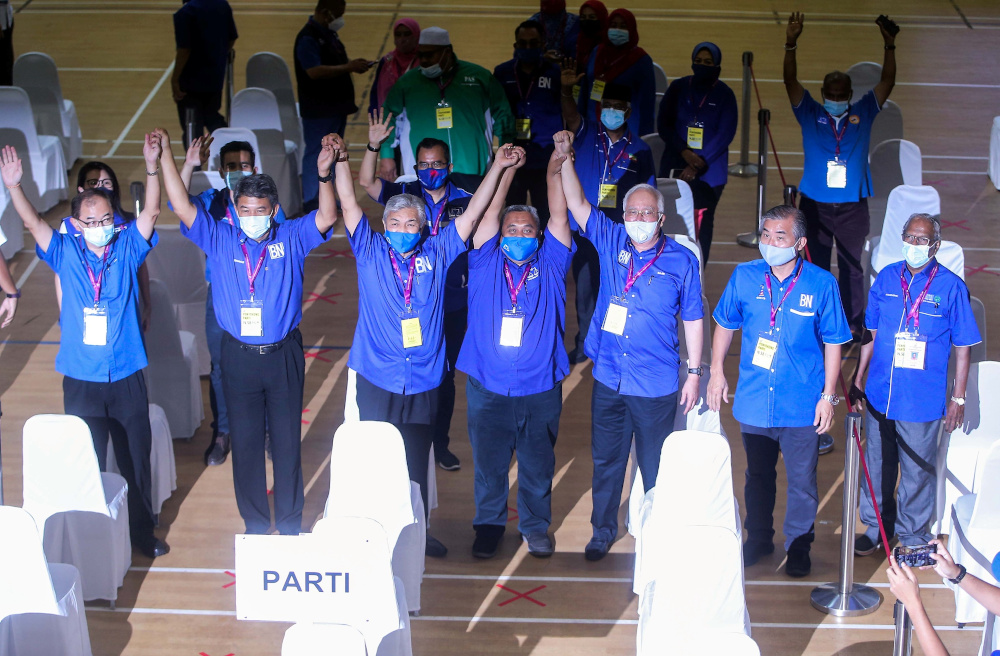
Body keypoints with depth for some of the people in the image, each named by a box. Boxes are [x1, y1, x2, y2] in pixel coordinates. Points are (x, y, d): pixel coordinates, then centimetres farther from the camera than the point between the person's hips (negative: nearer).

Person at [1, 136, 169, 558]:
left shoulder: (127, 249, 0)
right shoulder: (65, 253, 1)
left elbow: (151, 213, -12)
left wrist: (152, 167, -27)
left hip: (126, 379, 0)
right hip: (81, 379, 0)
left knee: (135, 460, 11)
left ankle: (142, 531, 26)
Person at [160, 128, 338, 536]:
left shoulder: (291, 239, -1)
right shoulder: (220, 240, 1)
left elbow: (327, 217, -16)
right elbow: (183, 208, -7)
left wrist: (324, 175, -33)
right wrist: (165, 157, -16)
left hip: (283, 355, -1)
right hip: (238, 356, 1)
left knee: (287, 441, 8)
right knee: (245, 443, 8)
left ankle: (290, 525, 20)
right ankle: (255, 525, 19)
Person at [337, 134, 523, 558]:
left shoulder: (437, 253, 7)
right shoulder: (370, 252, 4)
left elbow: (472, 214, 7)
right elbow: (349, 205, -3)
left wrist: (497, 168, 3)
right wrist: (341, 160, -14)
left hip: (424, 382, 1)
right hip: (377, 379, -1)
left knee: (416, 462, 9)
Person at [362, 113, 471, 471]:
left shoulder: (465, 201, -1)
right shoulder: (405, 195, -2)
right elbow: (367, 182, -10)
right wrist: (373, 146, -28)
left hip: (452, 306, 0)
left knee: (445, 376, 11)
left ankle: (440, 444, 25)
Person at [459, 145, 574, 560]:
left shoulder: (549, 266, 6)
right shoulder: (486, 263, 5)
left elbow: (560, 217, 0)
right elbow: (491, 212, 0)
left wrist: (555, 171, -6)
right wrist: (508, 169, -3)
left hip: (539, 389, 0)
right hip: (488, 388, 0)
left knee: (538, 464, 9)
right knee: (488, 464, 8)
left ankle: (536, 526, 25)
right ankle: (488, 527, 23)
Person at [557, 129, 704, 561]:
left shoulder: (681, 260, -3)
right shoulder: (611, 241, 3)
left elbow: (692, 318, 2)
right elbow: (576, 203, -3)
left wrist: (695, 372, 0)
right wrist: (564, 158, -16)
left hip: (656, 384, -3)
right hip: (608, 378, 3)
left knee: (655, 466, 7)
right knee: (606, 460, 14)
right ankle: (603, 532, 29)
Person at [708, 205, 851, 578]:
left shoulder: (821, 284, -11)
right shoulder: (744, 277, -5)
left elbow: (833, 343, -4)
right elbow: (725, 325, 10)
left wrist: (828, 396, -5)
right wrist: (716, 372, 8)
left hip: (801, 405, -2)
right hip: (754, 402, 3)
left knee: (802, 480, 7)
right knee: (758, 475, 19)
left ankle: (798, 545, 26)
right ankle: (759, 539, 37)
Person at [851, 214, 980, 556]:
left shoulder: (951, 287, -8)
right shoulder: (887, 278, 2)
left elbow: (962, 347, -3)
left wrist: (958, 398, -4)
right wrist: (858, 380, 12)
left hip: (923, 400, -3)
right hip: (880, 395, 3)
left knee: (917, 470, 7)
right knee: (878, 464, 15)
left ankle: (913, 536, 24)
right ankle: (876, 526, 32)